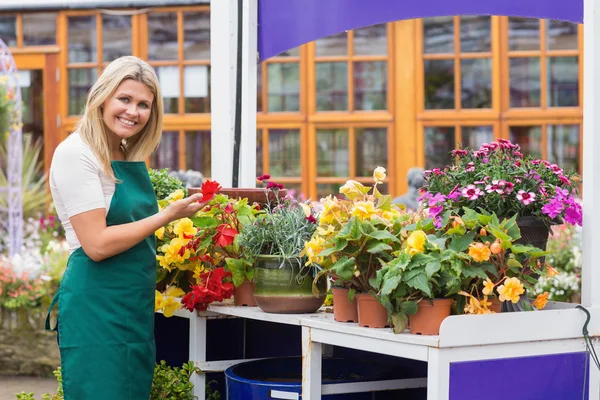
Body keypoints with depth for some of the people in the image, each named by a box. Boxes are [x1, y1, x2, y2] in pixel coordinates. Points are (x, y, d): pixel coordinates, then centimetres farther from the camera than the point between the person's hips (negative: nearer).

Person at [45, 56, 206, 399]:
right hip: (97, 307, -9)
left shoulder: (132, 158, 13)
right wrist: (168, 215, -15)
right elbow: (97, 244, -19)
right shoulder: (76, 154, -12)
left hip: (136, 306, 9)